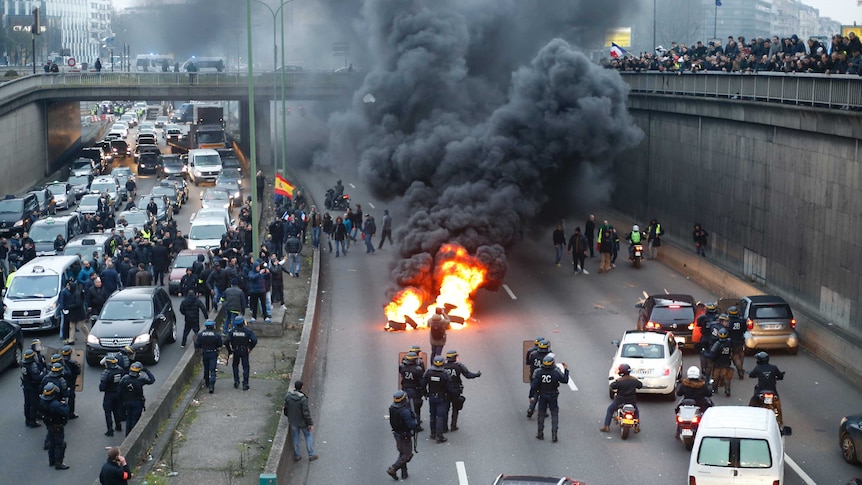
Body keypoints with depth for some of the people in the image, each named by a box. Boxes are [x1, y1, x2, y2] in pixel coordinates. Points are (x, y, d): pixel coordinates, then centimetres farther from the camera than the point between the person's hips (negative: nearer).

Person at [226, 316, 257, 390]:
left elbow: (227, 341, -12)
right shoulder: (247, 331, -12)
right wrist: (250, 348, -3)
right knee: (245, 367, 5)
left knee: (235, 366, 20)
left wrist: (229, 350, 2)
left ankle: (236, 382, 15)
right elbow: (254, 340, -19)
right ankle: (245, 384, 0)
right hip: (245, 351, -1)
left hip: (236, 351, 1)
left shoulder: (232, 331, -7)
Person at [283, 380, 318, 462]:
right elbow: (306, 413, -23)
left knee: (295, 437, 21)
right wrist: (310, 424, -12)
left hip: (293, 421, 5)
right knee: (308, 436, 17)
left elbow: (286, 408, 0)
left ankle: (296, 456, 32)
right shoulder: (303, 399, -29)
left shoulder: (288, 396, -14)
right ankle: (311, 455, 27)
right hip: (302, 422, -5)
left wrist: (288, 415, 22)